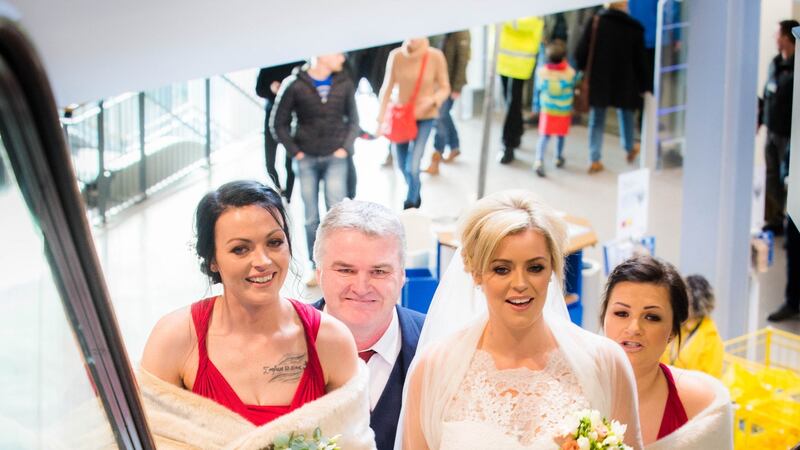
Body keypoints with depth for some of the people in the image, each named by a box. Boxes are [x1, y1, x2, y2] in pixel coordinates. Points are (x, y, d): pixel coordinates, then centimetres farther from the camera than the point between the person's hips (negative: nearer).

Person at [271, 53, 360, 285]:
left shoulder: (344, 84, 0)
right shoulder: (294, 85, -7)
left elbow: (353, 120, 11)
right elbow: (279, 123, 1)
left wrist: (346, 147, 0)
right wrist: (295, 152, -5)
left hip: (336, 158, 1)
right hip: (307, 160, -1)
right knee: (311, 218, 5)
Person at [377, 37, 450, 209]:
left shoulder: (435, 56, -15)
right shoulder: (396, 55, -11)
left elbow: (445, 88, -5)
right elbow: (387, 88, -3)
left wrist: (432, 100, -26)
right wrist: (380, 118, -5)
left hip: (425, 117, -3)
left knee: (412, 167, -12)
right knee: (402, 166, 16)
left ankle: (410, 208, 11)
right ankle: (415, 193, 48)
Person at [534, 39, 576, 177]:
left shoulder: (542, 72, -13)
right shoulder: (570, 73, -16)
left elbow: (539, 87, 1)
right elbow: (573, 87, 0)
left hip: (546, 110, 0)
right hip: (564, 111, 0)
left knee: (544, 136, -1)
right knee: (560, 135, 19)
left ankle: (539, 160, -19)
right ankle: (559, 158, 37)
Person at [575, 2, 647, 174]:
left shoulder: (594, 23, -8)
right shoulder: (635, 28, -7)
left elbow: (581, 53, -8)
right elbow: (639, 61, -1)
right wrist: (642, 87, 8)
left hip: (598, 82, 0)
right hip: (625, 82, 0)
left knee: (596, 119, 9)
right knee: (625, 112, 24)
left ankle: (595, 159, 7)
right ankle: (629, 148, 39)